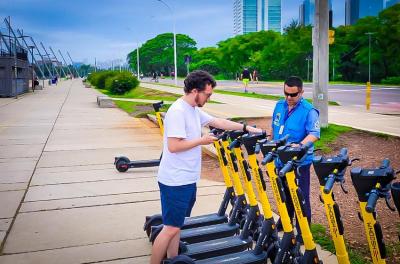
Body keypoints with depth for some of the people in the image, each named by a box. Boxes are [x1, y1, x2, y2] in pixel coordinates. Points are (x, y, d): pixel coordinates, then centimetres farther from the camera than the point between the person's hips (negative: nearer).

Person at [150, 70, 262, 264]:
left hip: (187, 179, 10)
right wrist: (201, 141, -14)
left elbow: (219, 122, 19)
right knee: (171, 228, -4)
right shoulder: (178, 111, -19)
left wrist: (247, 128, 17)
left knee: (176, 225, 17)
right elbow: (173, 146, -25)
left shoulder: (194, 110, 11)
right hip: (176, 181, -10)